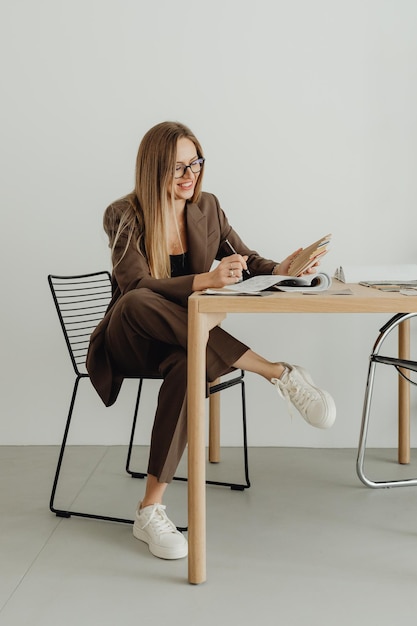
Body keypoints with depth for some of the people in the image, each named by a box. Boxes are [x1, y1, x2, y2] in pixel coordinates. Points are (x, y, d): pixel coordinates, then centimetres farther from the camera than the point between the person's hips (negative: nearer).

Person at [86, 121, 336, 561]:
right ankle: (277, 373, -39)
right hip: (130, 341, -2)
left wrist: (280, 270, -14)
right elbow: (136, 287, -23)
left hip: (187, 341, 2)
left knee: (186, 370, -38)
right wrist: (205, 280, -38)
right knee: (137, 305, -40)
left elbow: (245, 260, 10)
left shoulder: (207, 208, 5)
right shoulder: (124, 216, -9)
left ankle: (151, 508, -29)